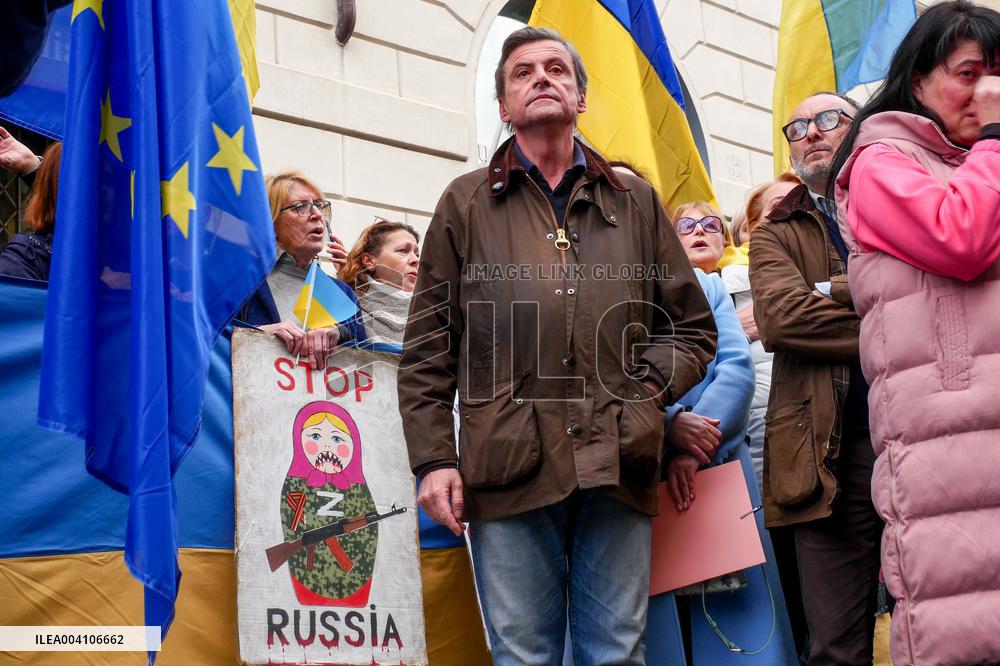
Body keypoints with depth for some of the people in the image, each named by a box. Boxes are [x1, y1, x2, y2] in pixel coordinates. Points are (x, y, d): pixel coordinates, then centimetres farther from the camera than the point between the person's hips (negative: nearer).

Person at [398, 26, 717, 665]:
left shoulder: (635, 201, 18)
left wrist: (646, 388, 0)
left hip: (618, 467, 2)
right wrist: (434, 458, -1)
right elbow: (428, 348, 9)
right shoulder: (467, 203, 13)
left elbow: (694, 328, 19)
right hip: (508, 465, -1)